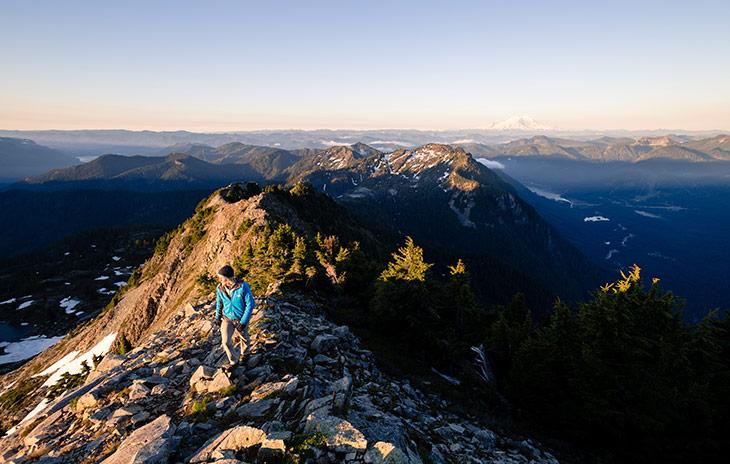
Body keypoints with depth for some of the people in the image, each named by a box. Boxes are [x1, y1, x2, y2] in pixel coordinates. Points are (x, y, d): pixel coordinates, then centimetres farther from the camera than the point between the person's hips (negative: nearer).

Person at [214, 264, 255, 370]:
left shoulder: (243, 287, -26)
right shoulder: (220, 288, -13)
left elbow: (250, 304, -19)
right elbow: (219, 302, 7)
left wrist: (243, 322, -19)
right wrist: (217, 316, 14)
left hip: (241, 319, -2)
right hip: (227, 318, 2)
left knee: (244, 341, 15)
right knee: (226, 341, -11)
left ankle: (242, 353, 49)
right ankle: (233, 361, 14)